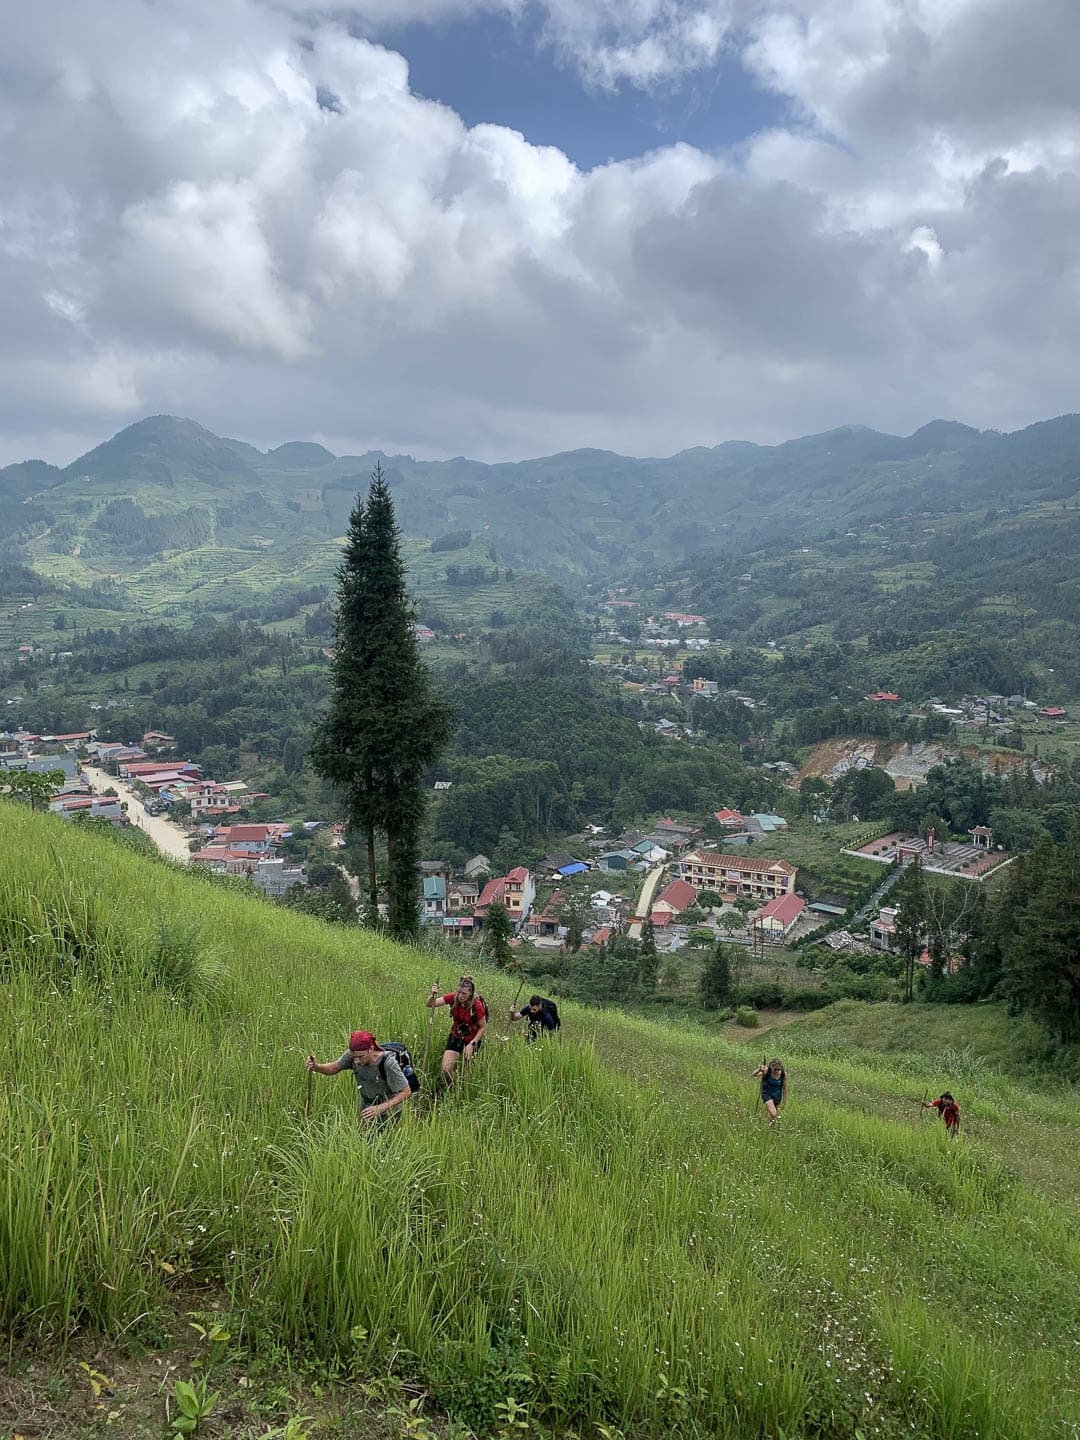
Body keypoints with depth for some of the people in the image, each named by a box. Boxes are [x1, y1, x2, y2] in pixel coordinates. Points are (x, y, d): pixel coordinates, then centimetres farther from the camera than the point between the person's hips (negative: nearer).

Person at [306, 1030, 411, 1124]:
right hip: (367, 1109, 5)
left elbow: (406, 1092, -26)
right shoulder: (353, 1054, -20)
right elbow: (334, 1067, -3)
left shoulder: (388, 1063, -33)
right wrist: (316, 1067, -24)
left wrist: (380, 1108, -34)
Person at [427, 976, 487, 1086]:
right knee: (446, 1069, -7)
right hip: (456, 1036, 3)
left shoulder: (477, 1005, -28)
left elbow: (483, 1027, -15)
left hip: (472, 1038, -3)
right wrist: (433, 995, -41)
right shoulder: (454, 997, -19)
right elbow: (430, 1004, -20)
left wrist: (472, 1044, -19)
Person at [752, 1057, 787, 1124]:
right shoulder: (766, 1071, -24)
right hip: (767, 1094, -3)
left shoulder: (784, 1074, -17)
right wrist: (759, 1070, -53)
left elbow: (784, 1088, -4)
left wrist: (783, 1102, 1)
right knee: (773, 1114, -21)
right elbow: (753, 1077, -33)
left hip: (777, 1095, 3)